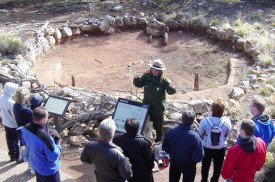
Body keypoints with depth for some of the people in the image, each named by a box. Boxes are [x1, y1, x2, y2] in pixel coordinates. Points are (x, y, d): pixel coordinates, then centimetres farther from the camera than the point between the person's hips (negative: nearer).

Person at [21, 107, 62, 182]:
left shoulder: (26, 128, -16)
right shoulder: (44, 137, -40)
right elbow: (54, 157, -27)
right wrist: (58, 143, -11)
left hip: (36, 165, 7)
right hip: (49, 171, -7)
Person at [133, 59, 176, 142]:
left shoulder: (164, 80, -15)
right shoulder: (147, 76, -4)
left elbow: (171, 91, -19)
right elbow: (139, 84, 4)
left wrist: (172, 88, -42)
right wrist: (136, 79, -17)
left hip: (158, 108, -4)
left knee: (158, 126, 12)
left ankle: (158, 140, 33)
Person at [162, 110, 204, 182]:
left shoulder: (171, 131, -20)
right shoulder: (195, 136, -32)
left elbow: (164, 147, -7)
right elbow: (199, 156, -27)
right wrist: (193, 160, -4)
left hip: (174, 162, 3)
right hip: (188, 165, -3)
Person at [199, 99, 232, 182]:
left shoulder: (205, 121, -27)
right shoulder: (227, 121, -24)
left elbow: (201, 133, -11)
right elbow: (228, 133, -7)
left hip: (207, 147, 0)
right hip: (221, 148, 0)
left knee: (205, 166, 25)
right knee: (217, 167, 23)